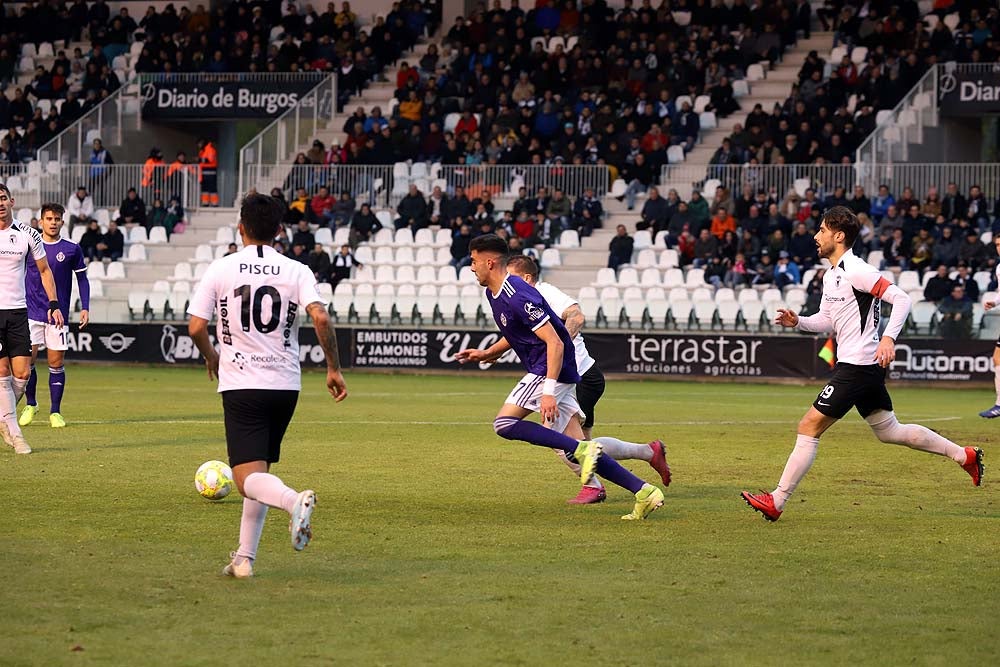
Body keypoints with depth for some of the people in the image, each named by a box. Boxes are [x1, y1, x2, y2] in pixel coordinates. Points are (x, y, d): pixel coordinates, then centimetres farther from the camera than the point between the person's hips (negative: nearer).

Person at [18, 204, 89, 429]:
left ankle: (55, 411, 8)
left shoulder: (72, 249, 3)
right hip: (31, 313, 0)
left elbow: (82, 279, 9)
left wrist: (85, 308, -1)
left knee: (56, 363, 0)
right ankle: (30, 404, 14)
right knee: (27, 360, -5)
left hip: (59, 315, 0)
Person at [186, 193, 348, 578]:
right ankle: (244, 558, 14)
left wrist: (211, 357, 17)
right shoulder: (296, 272, 1)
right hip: (285, 386, 3)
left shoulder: (221, 269, -1)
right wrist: (334, 368, -2)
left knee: (250, 479, -9)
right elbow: (320, 318, -13)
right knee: (259, 471, 17)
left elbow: (196, 327, -4)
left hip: (240, 385, -3)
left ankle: (295, 501, -41)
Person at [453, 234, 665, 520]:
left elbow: (555, 343, -24)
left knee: (504, 423, -17)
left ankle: (582, 451, -21)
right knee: (575, 448, 2)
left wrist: (549, 391, -29)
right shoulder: (494, 293, 12)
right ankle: (644, 491, -3)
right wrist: (486, 354, 29)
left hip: (552, 370, -10)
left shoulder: (518, 297, -19)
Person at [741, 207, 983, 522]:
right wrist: (797, 321, 4)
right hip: (867, 367, 11)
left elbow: (901, 298, -19)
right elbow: (826, 319, 23)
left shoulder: (855, 270, -15)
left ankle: (777, 501, -8)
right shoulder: (831, 275, 14)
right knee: (889, 431, 18)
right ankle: (964, 455, 25)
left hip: (857, 366, -11)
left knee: (809, 427, -10)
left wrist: (888, 338, -30)